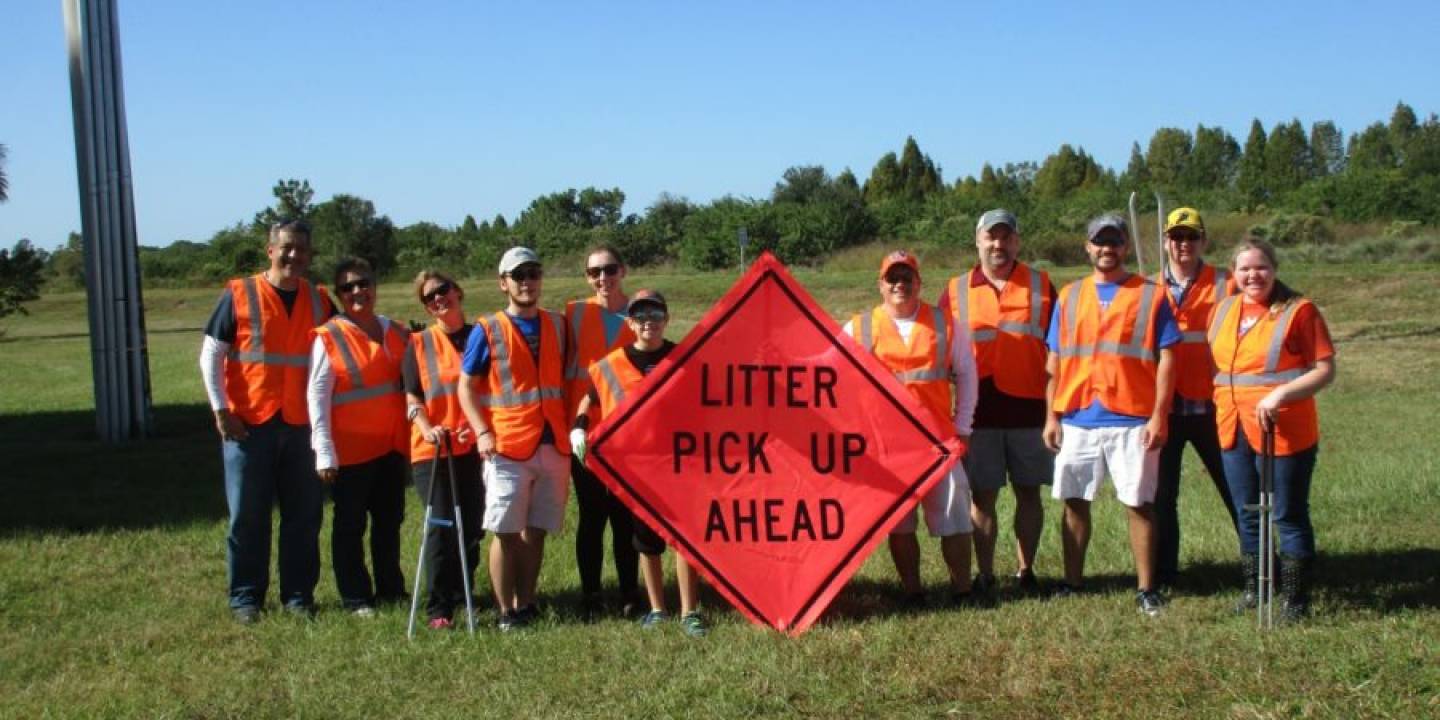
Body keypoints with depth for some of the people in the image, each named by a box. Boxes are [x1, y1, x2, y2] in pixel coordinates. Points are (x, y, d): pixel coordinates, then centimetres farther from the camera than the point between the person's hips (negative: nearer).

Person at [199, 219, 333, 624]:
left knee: (304, 514, 7)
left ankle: (298, 594, 18)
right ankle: (245, 598, 15)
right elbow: (210, 355, 0)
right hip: (249, 424, -3)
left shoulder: (319, 301, 8)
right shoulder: (239, 295, -1)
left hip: (301, 425, 3)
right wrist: (221, 410, -8)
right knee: (247, 515, 4)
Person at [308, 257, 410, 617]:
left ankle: (391, 590, 27)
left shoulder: (395, 332, 8)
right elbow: (316, 397, -10)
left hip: (391, 445, 5)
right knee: (350, 526, 5)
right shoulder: (328, 338, -7)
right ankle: (356, 598, 14)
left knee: (390, 520, 14)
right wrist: (324, 453, -15)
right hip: (351, 449, -5)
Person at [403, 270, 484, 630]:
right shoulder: (419, 344, 7)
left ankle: (461, 598, 25)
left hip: (474, 448, 2)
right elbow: (412, 397, 2)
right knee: (441, 528, -8)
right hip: (431, 450, -2)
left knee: (472, 528, 7)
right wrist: (428, 429, -17)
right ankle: (438, 609, -3)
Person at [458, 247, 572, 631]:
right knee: (506, 531, -2)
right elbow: (466, 387, 1)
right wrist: (482, 433, -11)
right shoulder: (487, 330, 1)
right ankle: (506, 611, 6)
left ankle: (526, 604, 18)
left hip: (553, 445, 3)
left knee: (535, 530, 8)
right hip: (507, 448, -3)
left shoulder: (558, 325, 12)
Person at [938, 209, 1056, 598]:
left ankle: (1026, 570, 21)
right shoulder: (956, 291, 6)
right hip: (979, 412, 0)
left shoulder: (1041, 285, 6)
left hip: (1030, 408, 0)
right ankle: (984, 574, 15)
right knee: (981, 496, 4)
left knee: (1029, 493, 8)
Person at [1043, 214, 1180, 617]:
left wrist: (1158, 416, -10)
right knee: (1075, 503, 8)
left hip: (1132, 421, -3)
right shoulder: (1069, 296, 11)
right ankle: (1072, 583, 18)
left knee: (1139, 504, 2)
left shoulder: (1150, 295, 2)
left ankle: (1146, 589, 11)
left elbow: (1166, 358, -2)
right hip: (1076, 420, 3)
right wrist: (1052, 416, 5)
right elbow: (1054, 361, 11)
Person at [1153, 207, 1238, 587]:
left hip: (1210, 407, -2)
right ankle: (1163, 572, 18)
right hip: (1162, 408, 2)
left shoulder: (1224, 284, 0)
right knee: (1162, 494, 8)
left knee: (1237, 489, 6)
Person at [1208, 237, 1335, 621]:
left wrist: (1280, 393, -23)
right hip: (1234, 431, 6)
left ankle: (1294, 598, 15)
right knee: (1247, 515, 16)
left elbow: (1325, 370, -12)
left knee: (1288, 517, 4)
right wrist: (1223, 402, 9)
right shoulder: (1224, 310, 9)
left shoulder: (1298, 310, -9)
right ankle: (1253, 588, 30)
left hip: (1284, 432, -6)